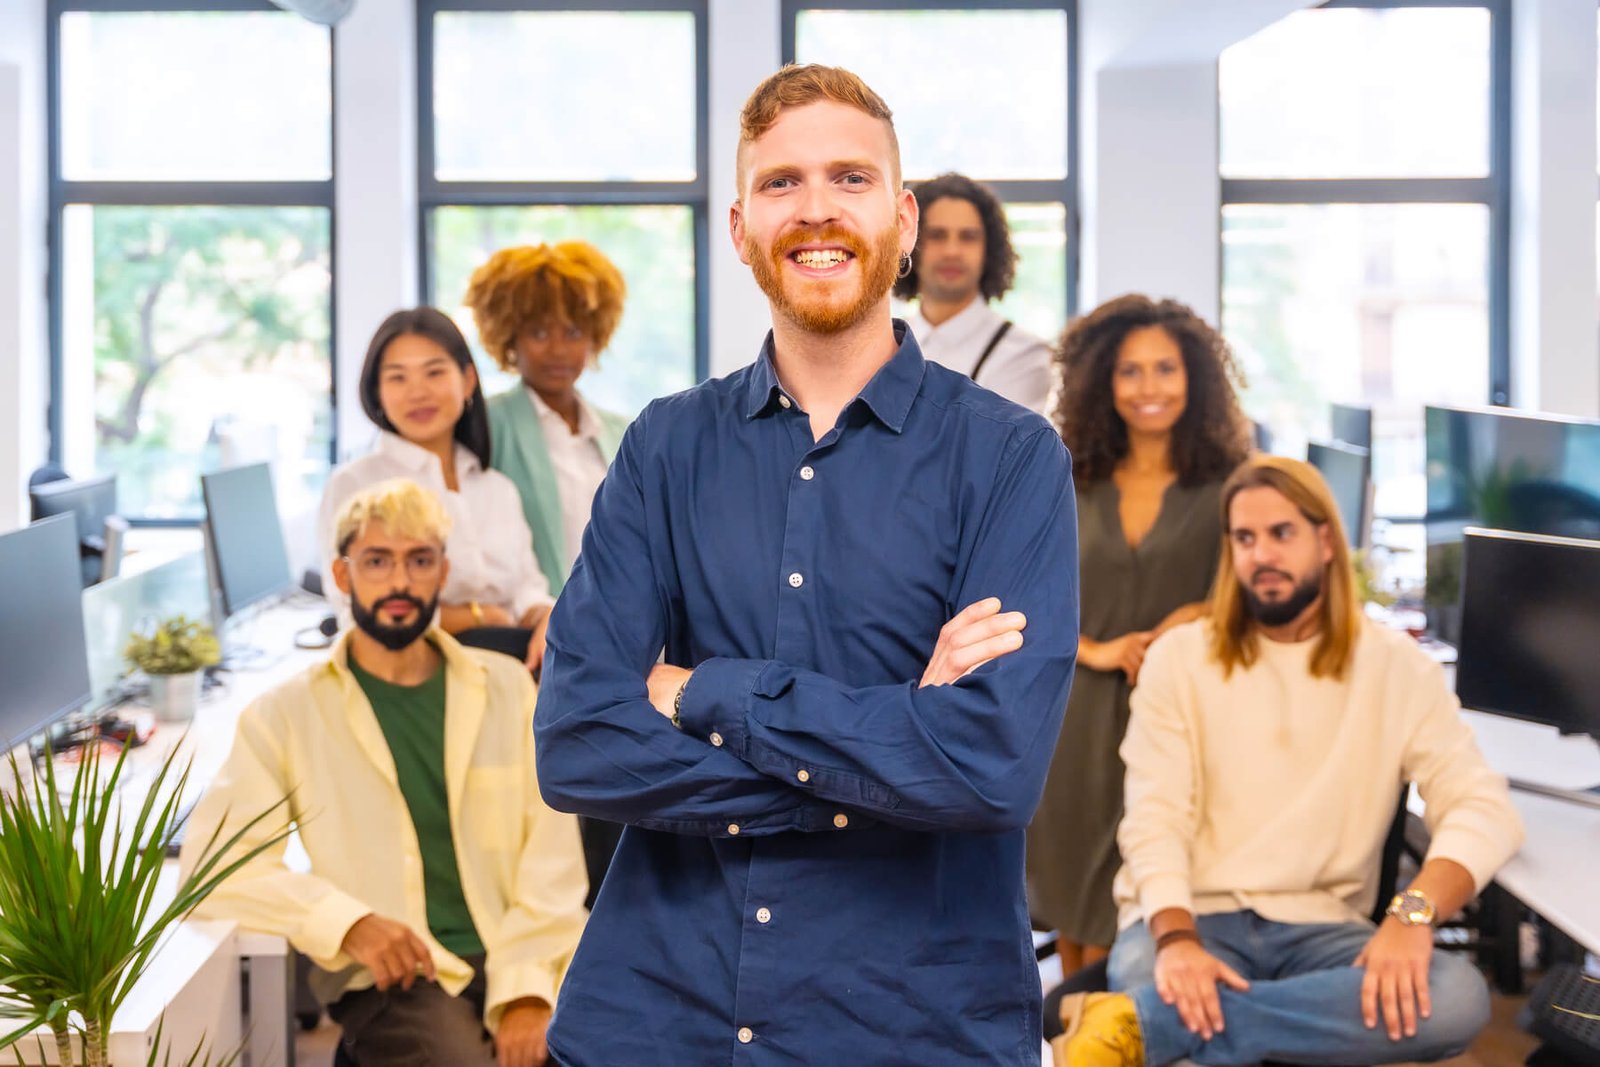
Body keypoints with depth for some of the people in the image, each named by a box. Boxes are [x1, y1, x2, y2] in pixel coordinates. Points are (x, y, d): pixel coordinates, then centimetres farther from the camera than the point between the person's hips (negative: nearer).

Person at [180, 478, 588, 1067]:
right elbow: (214, 859, -3)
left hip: (519, 960, 3)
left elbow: (551, 849, 3)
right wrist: (348, 922, -17)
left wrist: (526, 986, -12)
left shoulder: (506, 687, 11)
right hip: (392, 977, -2)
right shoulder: (288, 714, 5)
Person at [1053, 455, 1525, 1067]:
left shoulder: (1396, 668, 6)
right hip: (1194, 918, -4)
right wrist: (1176, 938, -25)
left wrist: (1414, 913, -24)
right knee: (1175, 997, -42)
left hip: (1319, 929, 4)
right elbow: (1154, 818, -5)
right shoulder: (1180, 657, 5)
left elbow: (1482, 807, -5)